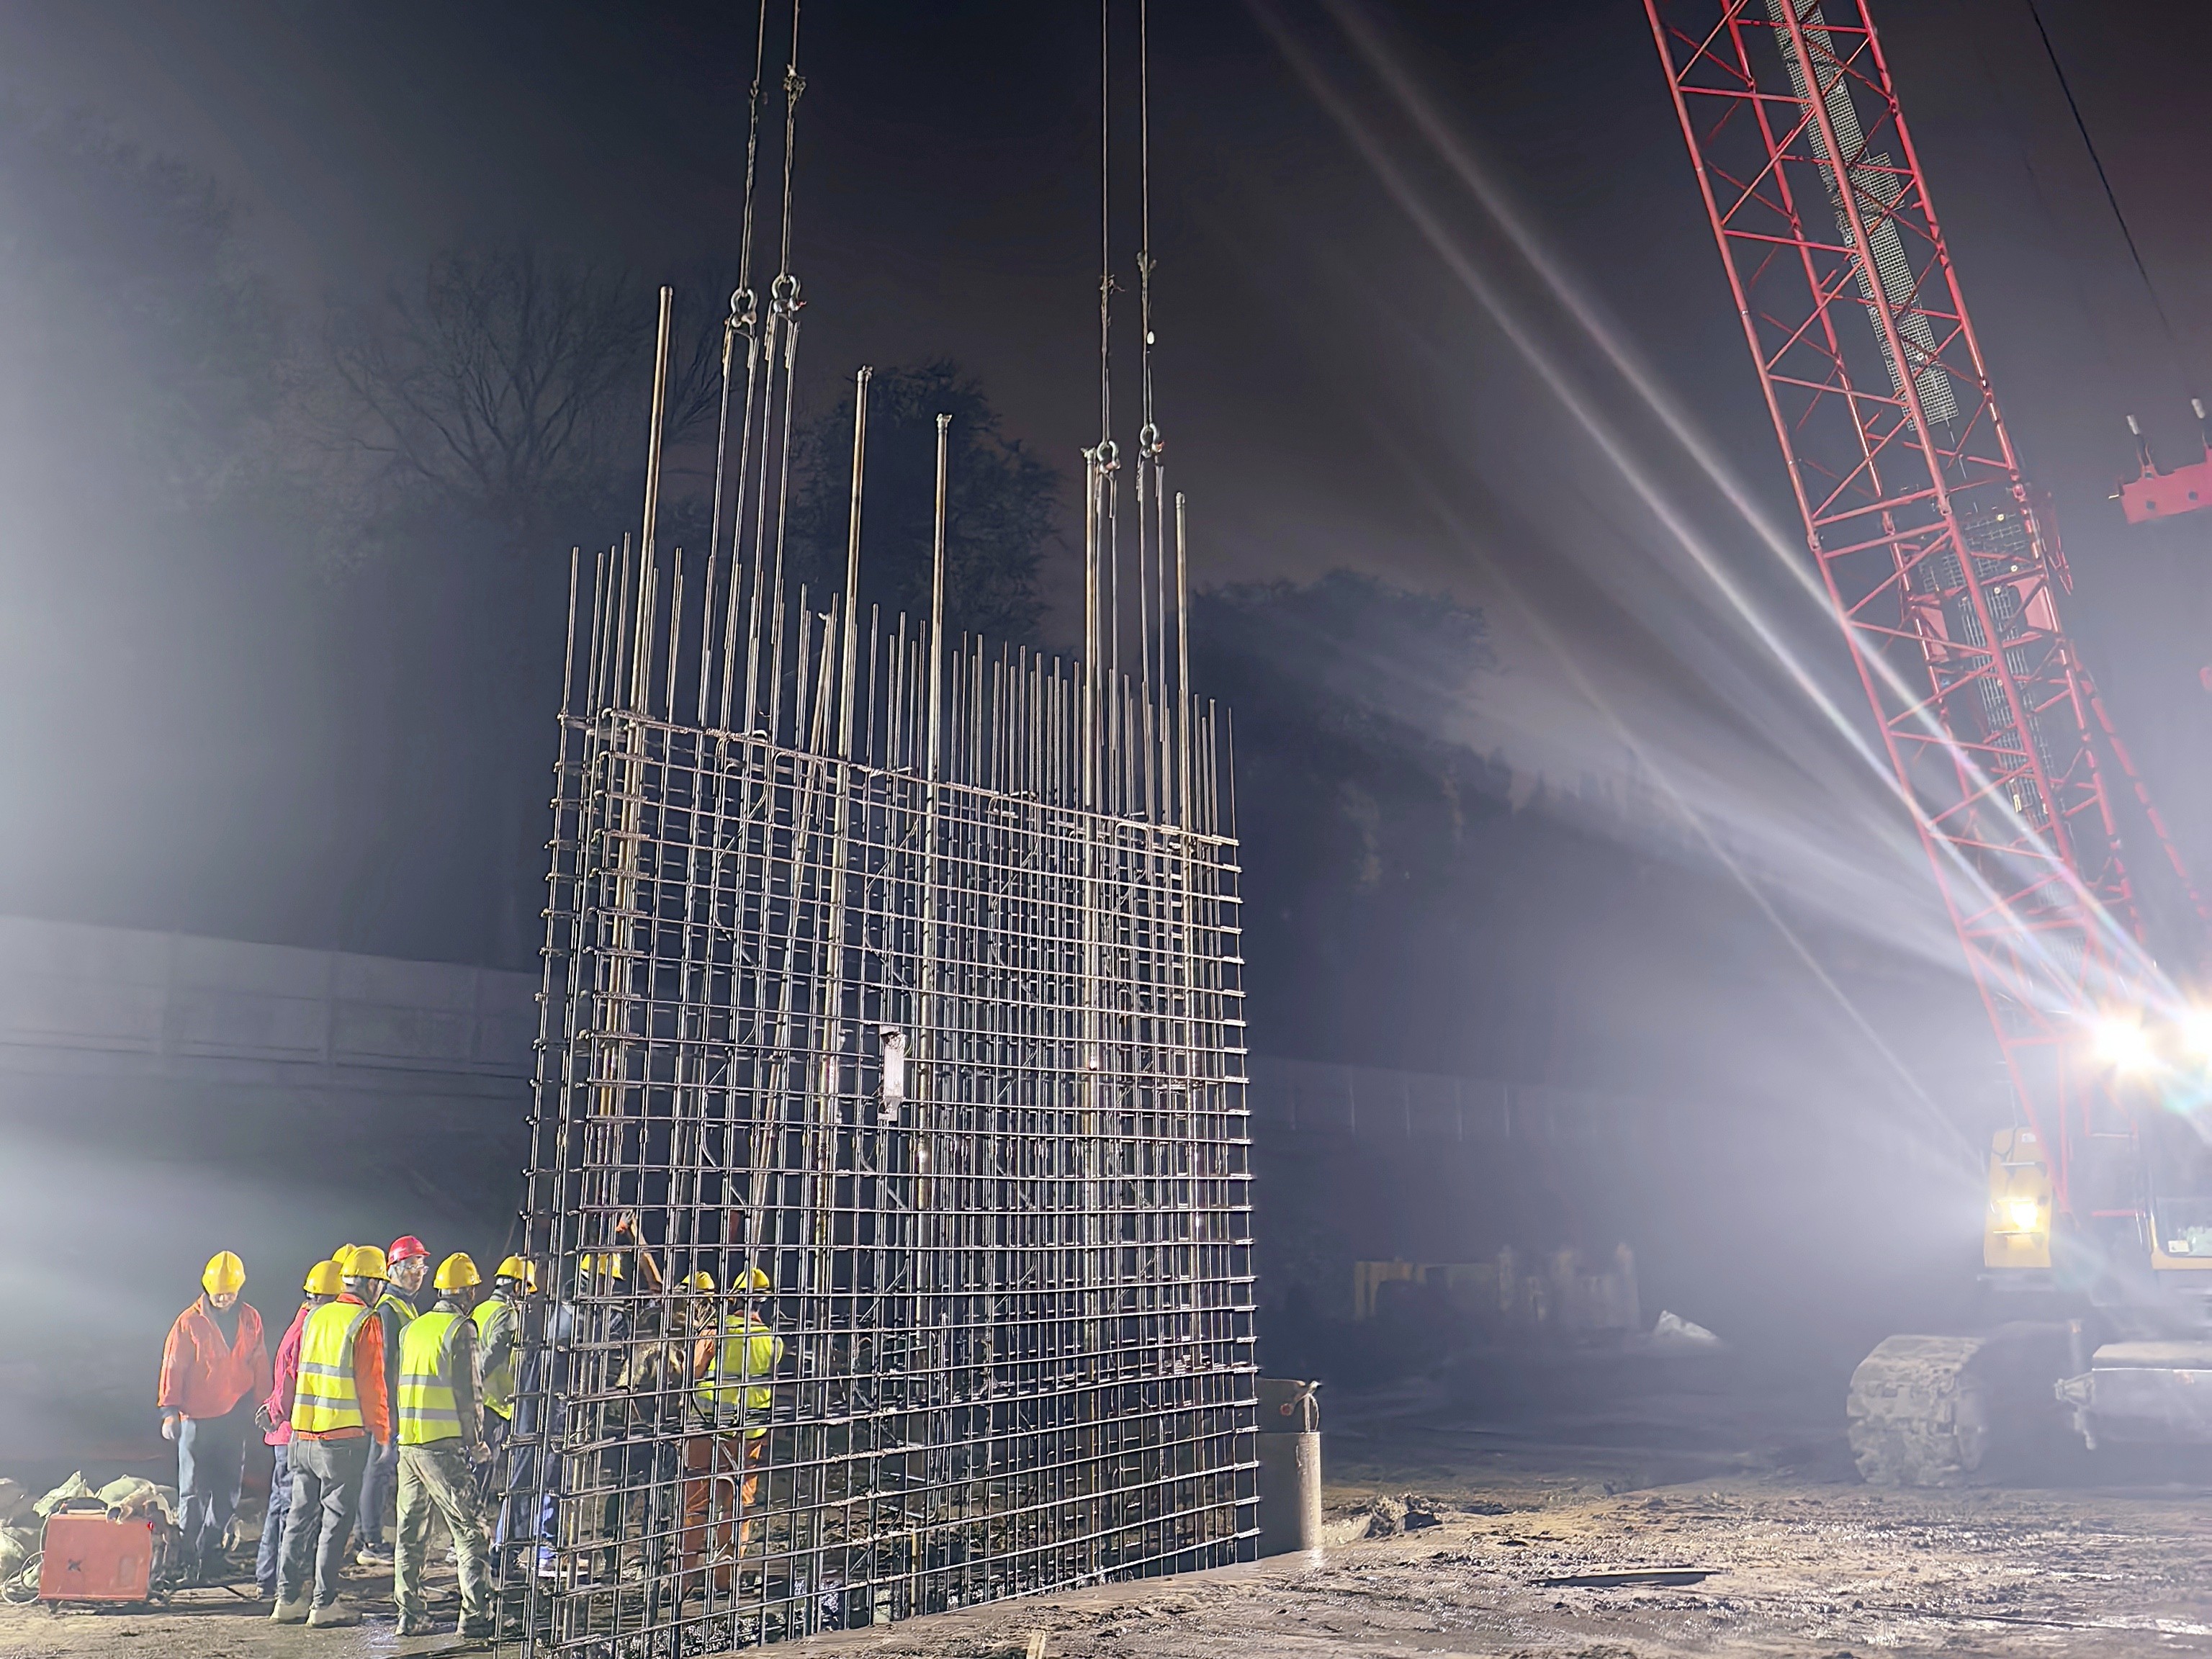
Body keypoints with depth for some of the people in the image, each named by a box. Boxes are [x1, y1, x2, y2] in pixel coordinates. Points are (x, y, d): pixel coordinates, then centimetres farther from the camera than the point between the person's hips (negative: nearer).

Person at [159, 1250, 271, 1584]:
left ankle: (210, 1556, 16)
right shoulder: (189, 1322, -3)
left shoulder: (250, 1320, 6)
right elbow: (173, 1367, -3)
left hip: (236, 1419, 3)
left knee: (227, 1491, 6)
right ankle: (188, 1559, 9)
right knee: (194, 1491, 1)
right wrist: (170, 1411, -10)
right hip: (197, 1419, -3)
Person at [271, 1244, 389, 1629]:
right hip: (344, 1437, -7)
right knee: (336, 1518, 1)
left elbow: (303, 1372, 18)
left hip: (303, 1434, 7)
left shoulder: (316, 1318, 10)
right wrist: (382, 1431, -3)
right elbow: (371, 1384, -12)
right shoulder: (365, 1323, -11)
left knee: (301, 1514, 13)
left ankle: (288, 1597, 18)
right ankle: (324, 1603, 4)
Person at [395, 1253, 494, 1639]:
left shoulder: (412, 1329, 12)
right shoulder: (461, 1329, -7)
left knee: (410, 1533, 13)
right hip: (443, 1445, -7)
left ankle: (410, 1615, 16)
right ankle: (475, 1617, -4)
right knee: (468, 1531, -2)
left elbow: (398, 1386, 15)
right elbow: (467, 1393, -9)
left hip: (407, 1444, 7)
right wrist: (476, 1440, 1)